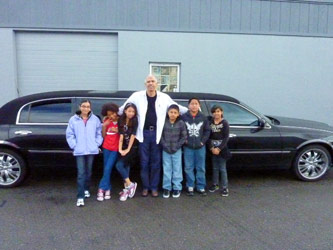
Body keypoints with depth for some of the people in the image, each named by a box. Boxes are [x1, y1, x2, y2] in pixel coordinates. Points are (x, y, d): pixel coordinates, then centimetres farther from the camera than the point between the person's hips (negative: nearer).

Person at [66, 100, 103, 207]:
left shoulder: (95, 119, 3)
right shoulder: (73, 120, 0)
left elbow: (99, 133, 8)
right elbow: (69, 135, 1)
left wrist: (97, 144, -2)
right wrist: (74, 146, -6)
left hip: (91, 150, 2)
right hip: (79, 151, -2)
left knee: (88, 172, 14)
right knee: (81, 173, -6)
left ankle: (86, 189, 36)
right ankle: (80, 197, -5)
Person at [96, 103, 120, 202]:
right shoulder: (106, 121, 6)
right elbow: (103, 136, 7)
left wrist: (117, 131, -19)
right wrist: (104, 126, -7)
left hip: (115, 149, -4)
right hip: (106, 147, 4)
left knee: (107, 169, -9)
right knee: (106, 169, 6)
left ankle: (102, 188, 1)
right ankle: (108, 189, 15)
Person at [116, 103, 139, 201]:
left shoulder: (135, 121, -8)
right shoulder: (121, 121, 3)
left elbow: (132, 136, -11)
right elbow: (121, 136, -2)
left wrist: (128, 149, -13)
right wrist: (120, 149, -9)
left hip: (132, 148, -4)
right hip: (124, 148, 4)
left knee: (119, 165, -14)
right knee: (125, 166, 4)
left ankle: (130, 185, -3)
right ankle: (126, 189, 13)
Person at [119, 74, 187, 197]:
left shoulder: (164, 97, 3)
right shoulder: (137, 96, 0)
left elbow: (177, 108, 13)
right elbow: (123, 108, 12)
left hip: (157, 133, 1)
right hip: (144, 133, 0)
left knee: (156, 163, 8)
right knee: (144, 162, 7)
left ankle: (154, 187, 20)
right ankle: (145, 187, 21)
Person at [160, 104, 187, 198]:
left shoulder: (181, 123, -6)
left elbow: (184, 136, -3)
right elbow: (160, 135, -2)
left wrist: (177, 146, -9)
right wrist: (165, 145, -9)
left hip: (177, 150, 0)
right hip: (166, 150, 1)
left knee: (177, 169, 6)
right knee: (167, 169, 8)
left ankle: (177, 187, 17)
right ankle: (167, 188, 18)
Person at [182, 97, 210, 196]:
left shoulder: (203, 118, 1)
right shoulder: (184, 117, -3)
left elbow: (207, 130, 6)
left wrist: (203, 141, -2)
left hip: (200, 147, 1)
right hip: (188, 147, -1)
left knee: (201, 168, 8)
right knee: (189, 168, 5)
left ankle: (201, 187, 19)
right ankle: (190, 187, 17)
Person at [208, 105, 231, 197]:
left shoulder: (224, 123, -6)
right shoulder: (210, 123, 4)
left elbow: (226, 137, -10)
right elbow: (209, 136, 1)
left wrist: (219, 149, -14)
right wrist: (211, 148, -11)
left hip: (222, 149, -3)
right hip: (213, 149, 3)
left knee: (222, 168, 0)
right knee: (215, 168, 13)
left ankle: (225, 188, 6)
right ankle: (215, 184, 26)